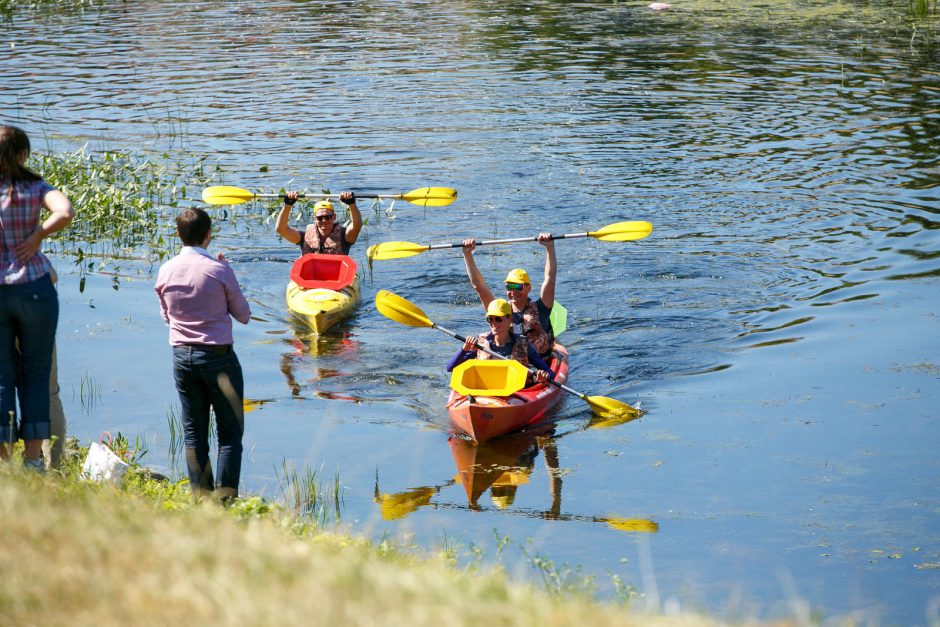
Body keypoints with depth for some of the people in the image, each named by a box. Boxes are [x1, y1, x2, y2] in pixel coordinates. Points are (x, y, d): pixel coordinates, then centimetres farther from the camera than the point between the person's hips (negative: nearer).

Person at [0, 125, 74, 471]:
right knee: (35, 373, 9)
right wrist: (36, 236, -11)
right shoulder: (35, 188, -3)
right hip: (33, 288, -1)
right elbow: (65, 213, -22)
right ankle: (33, 457, 9)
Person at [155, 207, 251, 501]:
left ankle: (201, 495, 13)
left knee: (193, 432, 12)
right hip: (218, 356, -4)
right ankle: (226, 495, -2)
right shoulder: (219, 270, -12)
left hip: (181, 356, 4)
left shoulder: (166, 271, 0)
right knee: (230, 431, 3)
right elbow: (243, 314, 0)